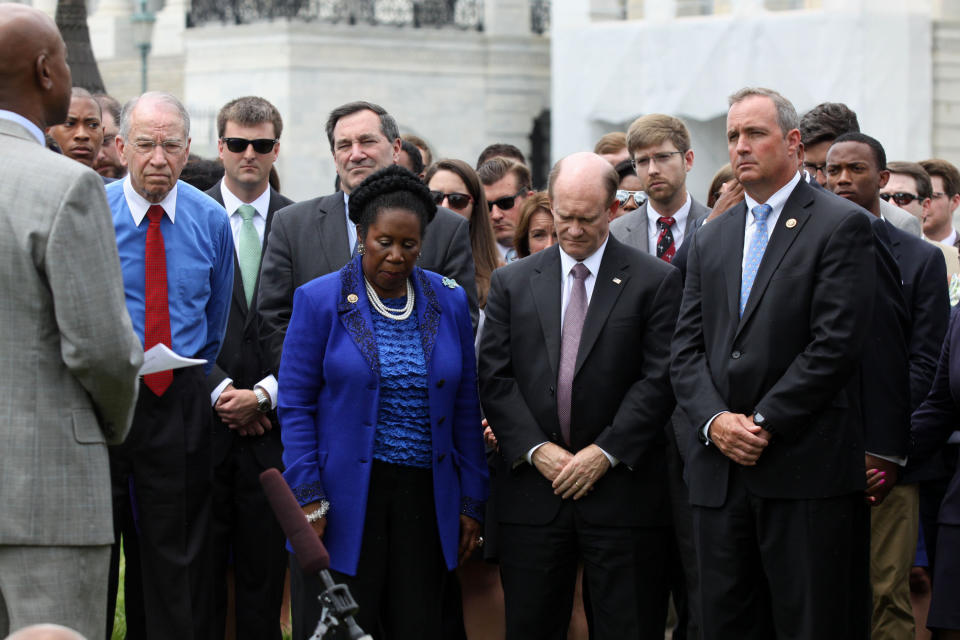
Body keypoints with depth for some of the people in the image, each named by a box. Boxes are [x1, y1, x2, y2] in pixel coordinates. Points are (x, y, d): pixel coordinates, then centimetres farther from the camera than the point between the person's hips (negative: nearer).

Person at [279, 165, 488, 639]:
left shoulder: (449, 302, 8)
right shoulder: (320, 300, -1)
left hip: (423, 501, 3)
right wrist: (308, 498, -9)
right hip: (342, 503, -3)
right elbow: (296, 405, -2)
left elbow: (465, 408, 11)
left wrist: (471, 501, 7)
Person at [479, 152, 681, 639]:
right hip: (533, 486, 2)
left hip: (620, 485, -2)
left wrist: (606, 452, -11)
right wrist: (536, 449, -7)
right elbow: (494, 376, 5)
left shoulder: (655, 281, 2)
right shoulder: (511, 282, 10)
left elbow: (659, 379, -4)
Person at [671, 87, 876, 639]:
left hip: (807, 470, -6)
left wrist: (763, 423, -12)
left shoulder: (842, 226, -2)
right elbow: (687, 347, 12)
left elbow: (836, 345, -11)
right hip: (721, 470, 6)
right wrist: (714, 420, -6)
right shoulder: (711, 240, 18)